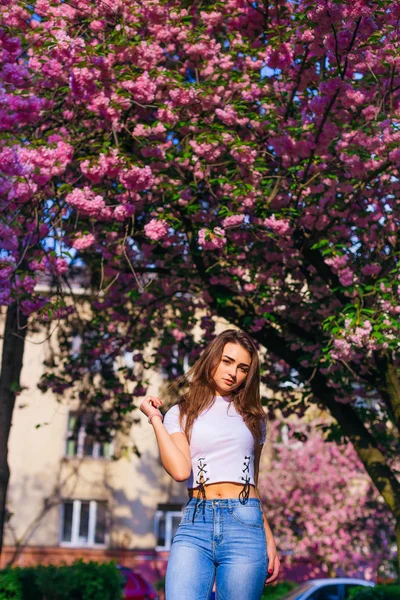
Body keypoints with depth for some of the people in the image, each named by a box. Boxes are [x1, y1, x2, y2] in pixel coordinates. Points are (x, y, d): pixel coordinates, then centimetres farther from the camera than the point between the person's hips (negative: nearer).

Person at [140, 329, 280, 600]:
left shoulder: (252, 417, 19)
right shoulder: (181, 414, 10)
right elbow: (180, 471, -7)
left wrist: (269, 538, 16)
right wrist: (155, 418, -1)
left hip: (244, 525, 2)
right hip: (195, 523, -2)